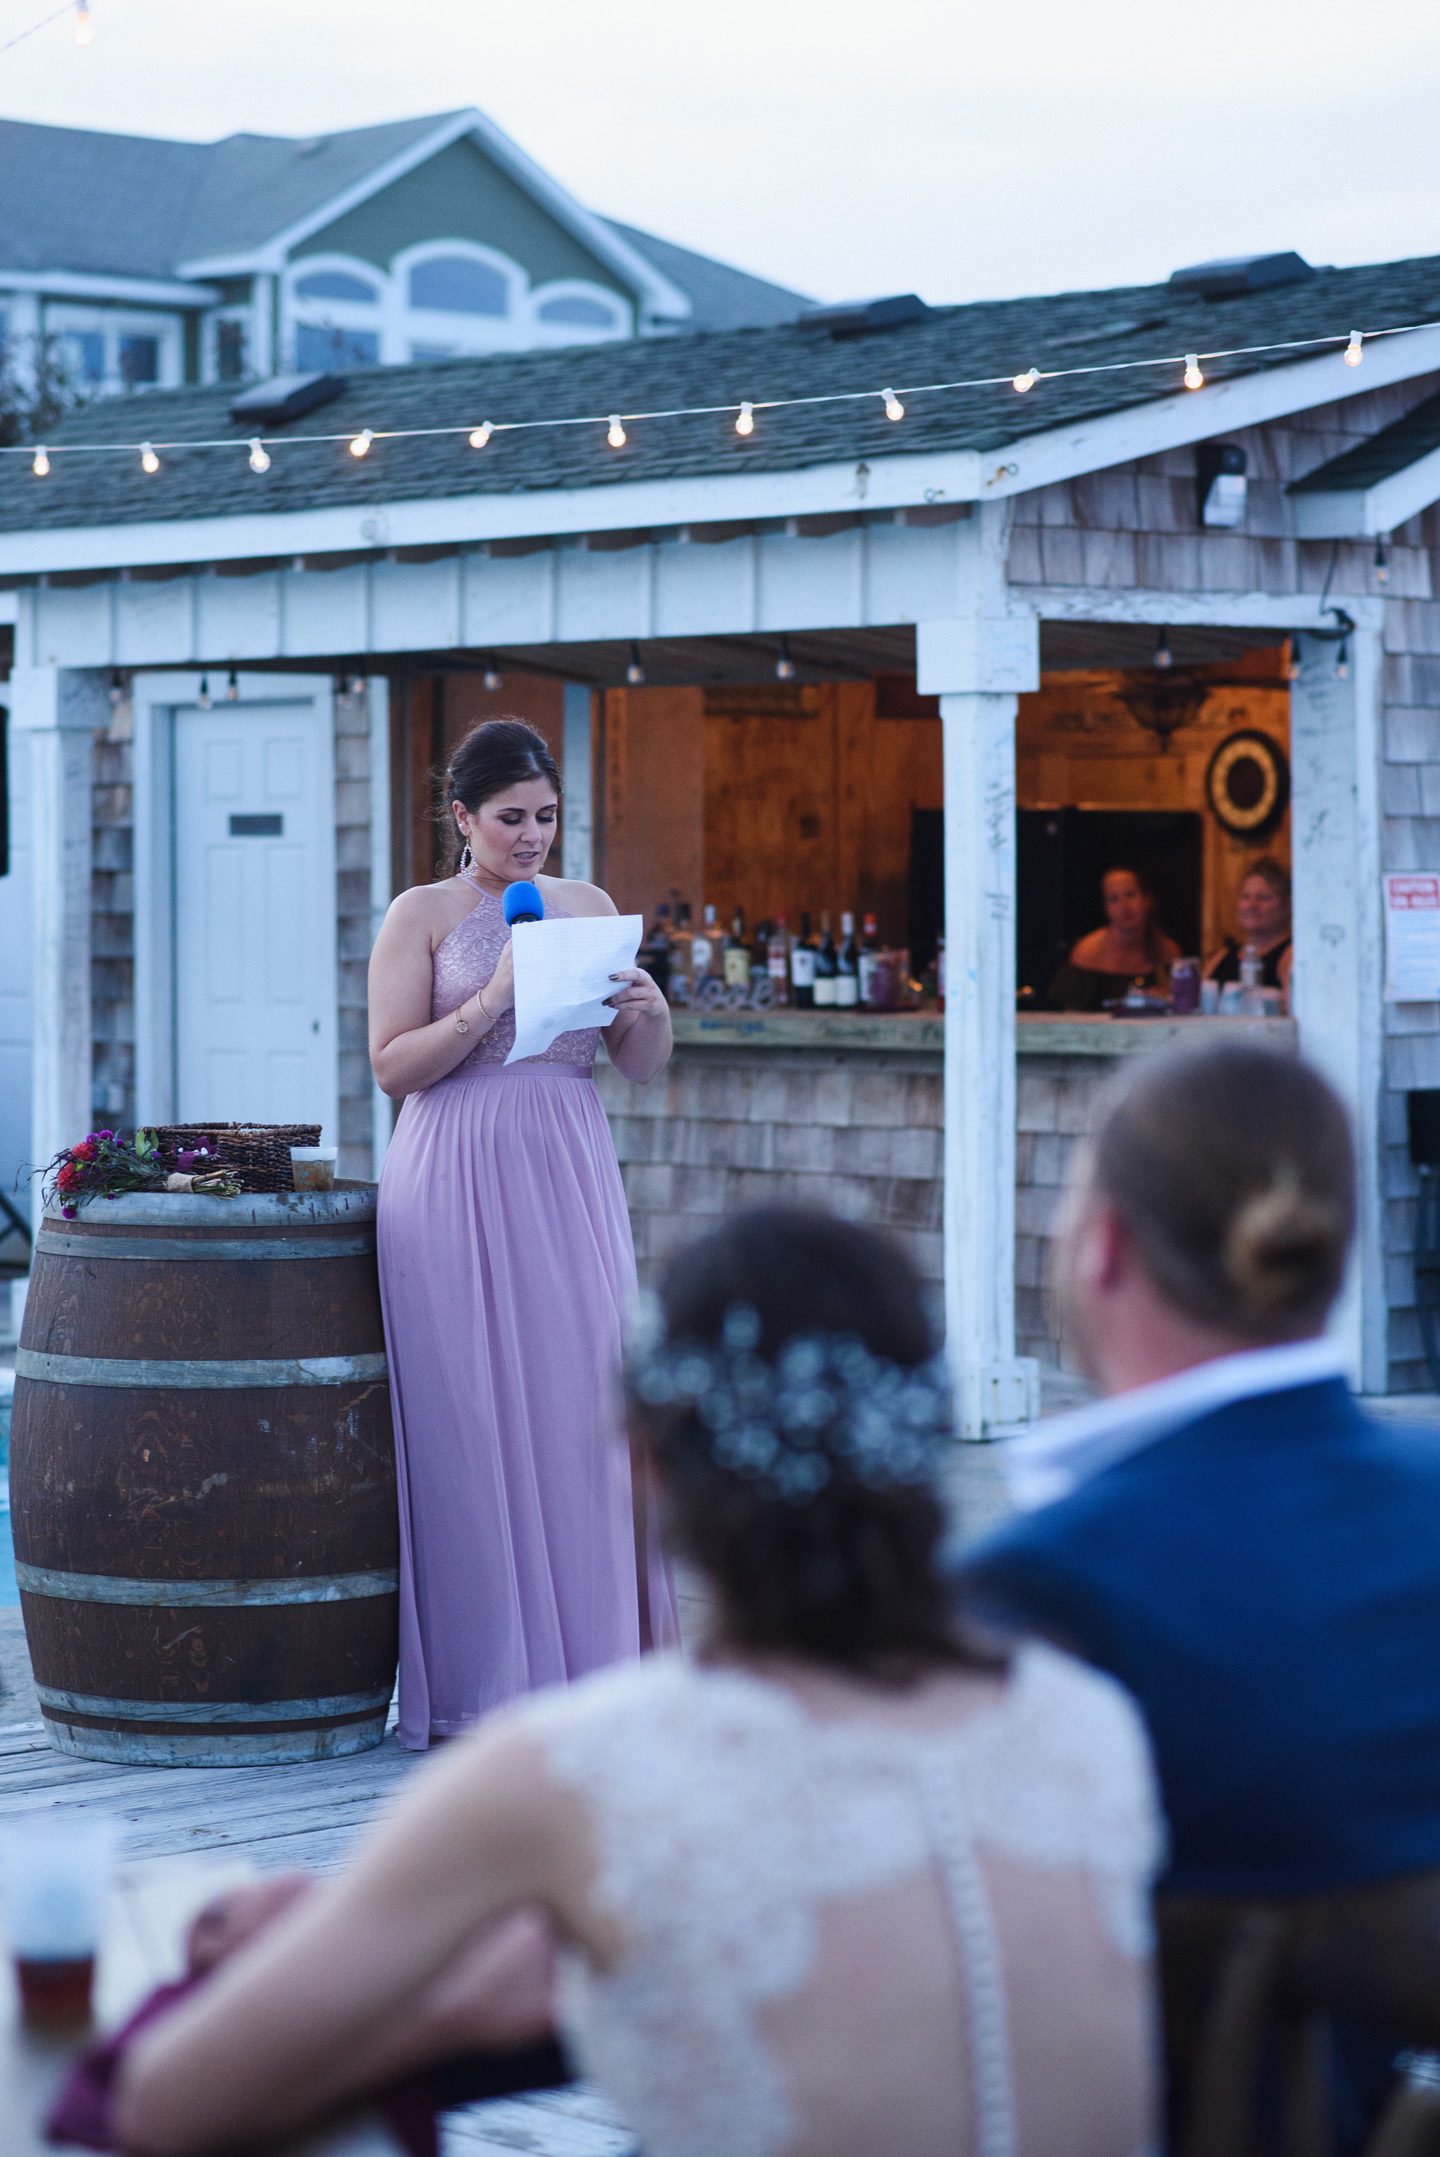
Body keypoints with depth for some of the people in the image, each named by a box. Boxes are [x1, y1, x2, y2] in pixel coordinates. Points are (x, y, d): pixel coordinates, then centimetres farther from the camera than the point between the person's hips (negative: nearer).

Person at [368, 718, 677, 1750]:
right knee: (471, 1418, -3)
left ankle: (587, 1665, 7)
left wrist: (650, 1013, -7)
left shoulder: (589, 908, 13)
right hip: (459, 1184, -3)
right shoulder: (423, 916, 2)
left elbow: (643, 1067, 14)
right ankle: (476, 1682, 2)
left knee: (583, 1405, 0)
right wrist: (493, 1000, -15)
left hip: (571, 1175, 4)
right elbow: (394, 1065, -5)